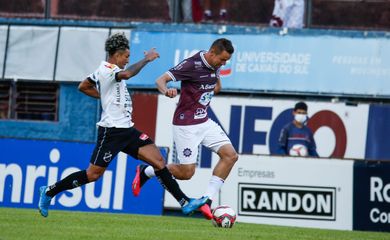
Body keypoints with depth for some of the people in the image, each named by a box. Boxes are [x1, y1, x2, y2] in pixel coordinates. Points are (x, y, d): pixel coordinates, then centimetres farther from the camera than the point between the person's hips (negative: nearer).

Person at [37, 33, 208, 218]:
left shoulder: (102, 70, 16)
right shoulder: (106, 69, -14)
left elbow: (83, 87, 29)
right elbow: (126, 74, -36)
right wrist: (146, 59, -25)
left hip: (126, 130, 10)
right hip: (111, 131, -10)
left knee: (158, 160, -2)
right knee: (93, 174, -4)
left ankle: (185, 202, -5)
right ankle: (49, 192, 13)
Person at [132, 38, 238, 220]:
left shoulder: (214, 66, 5)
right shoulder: (192, 64, -19)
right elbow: (161, 80, -24)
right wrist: (166, 91, -43)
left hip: (204, 121, 8)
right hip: (186, 125, -8)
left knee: (230, 155, -7)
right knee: (186, 173, -6)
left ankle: (207, 201, -3)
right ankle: (145, 172, 19)